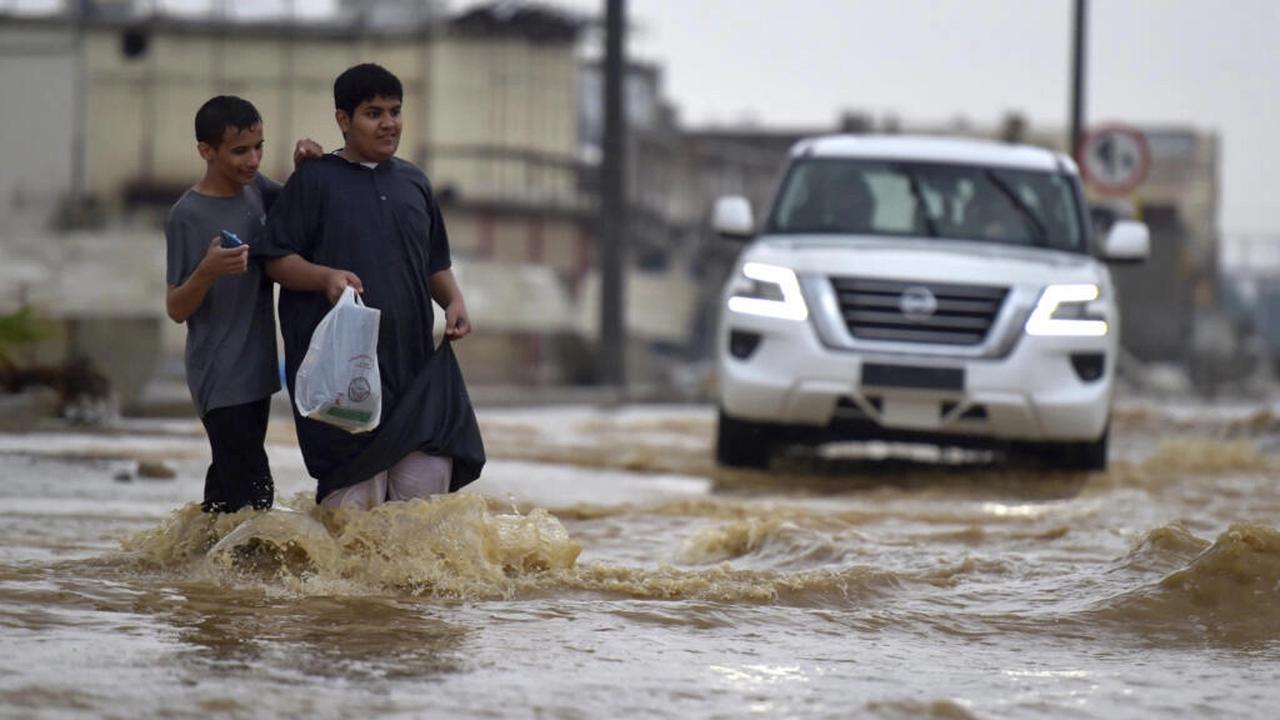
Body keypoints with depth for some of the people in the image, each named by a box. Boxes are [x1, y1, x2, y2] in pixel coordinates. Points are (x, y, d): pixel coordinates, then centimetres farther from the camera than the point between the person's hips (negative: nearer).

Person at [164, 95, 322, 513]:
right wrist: (207, 271, -31)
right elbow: (176, 309, -12)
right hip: (219, 379, -7)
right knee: (253, 493, -13)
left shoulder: (255, 189, 5)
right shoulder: (187, 216, -14)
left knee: (228, 479, 13)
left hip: (256, 368, 7)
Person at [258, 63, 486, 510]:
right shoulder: (315, 181, 2)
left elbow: (436, 263, 26)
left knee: (430, 473, -5)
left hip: (412, 355, 5)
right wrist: (326, 277, -20)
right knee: (354, 492, -8)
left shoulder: (414, 183, 18)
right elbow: (277, 260, -2)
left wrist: (454, 302, 6)